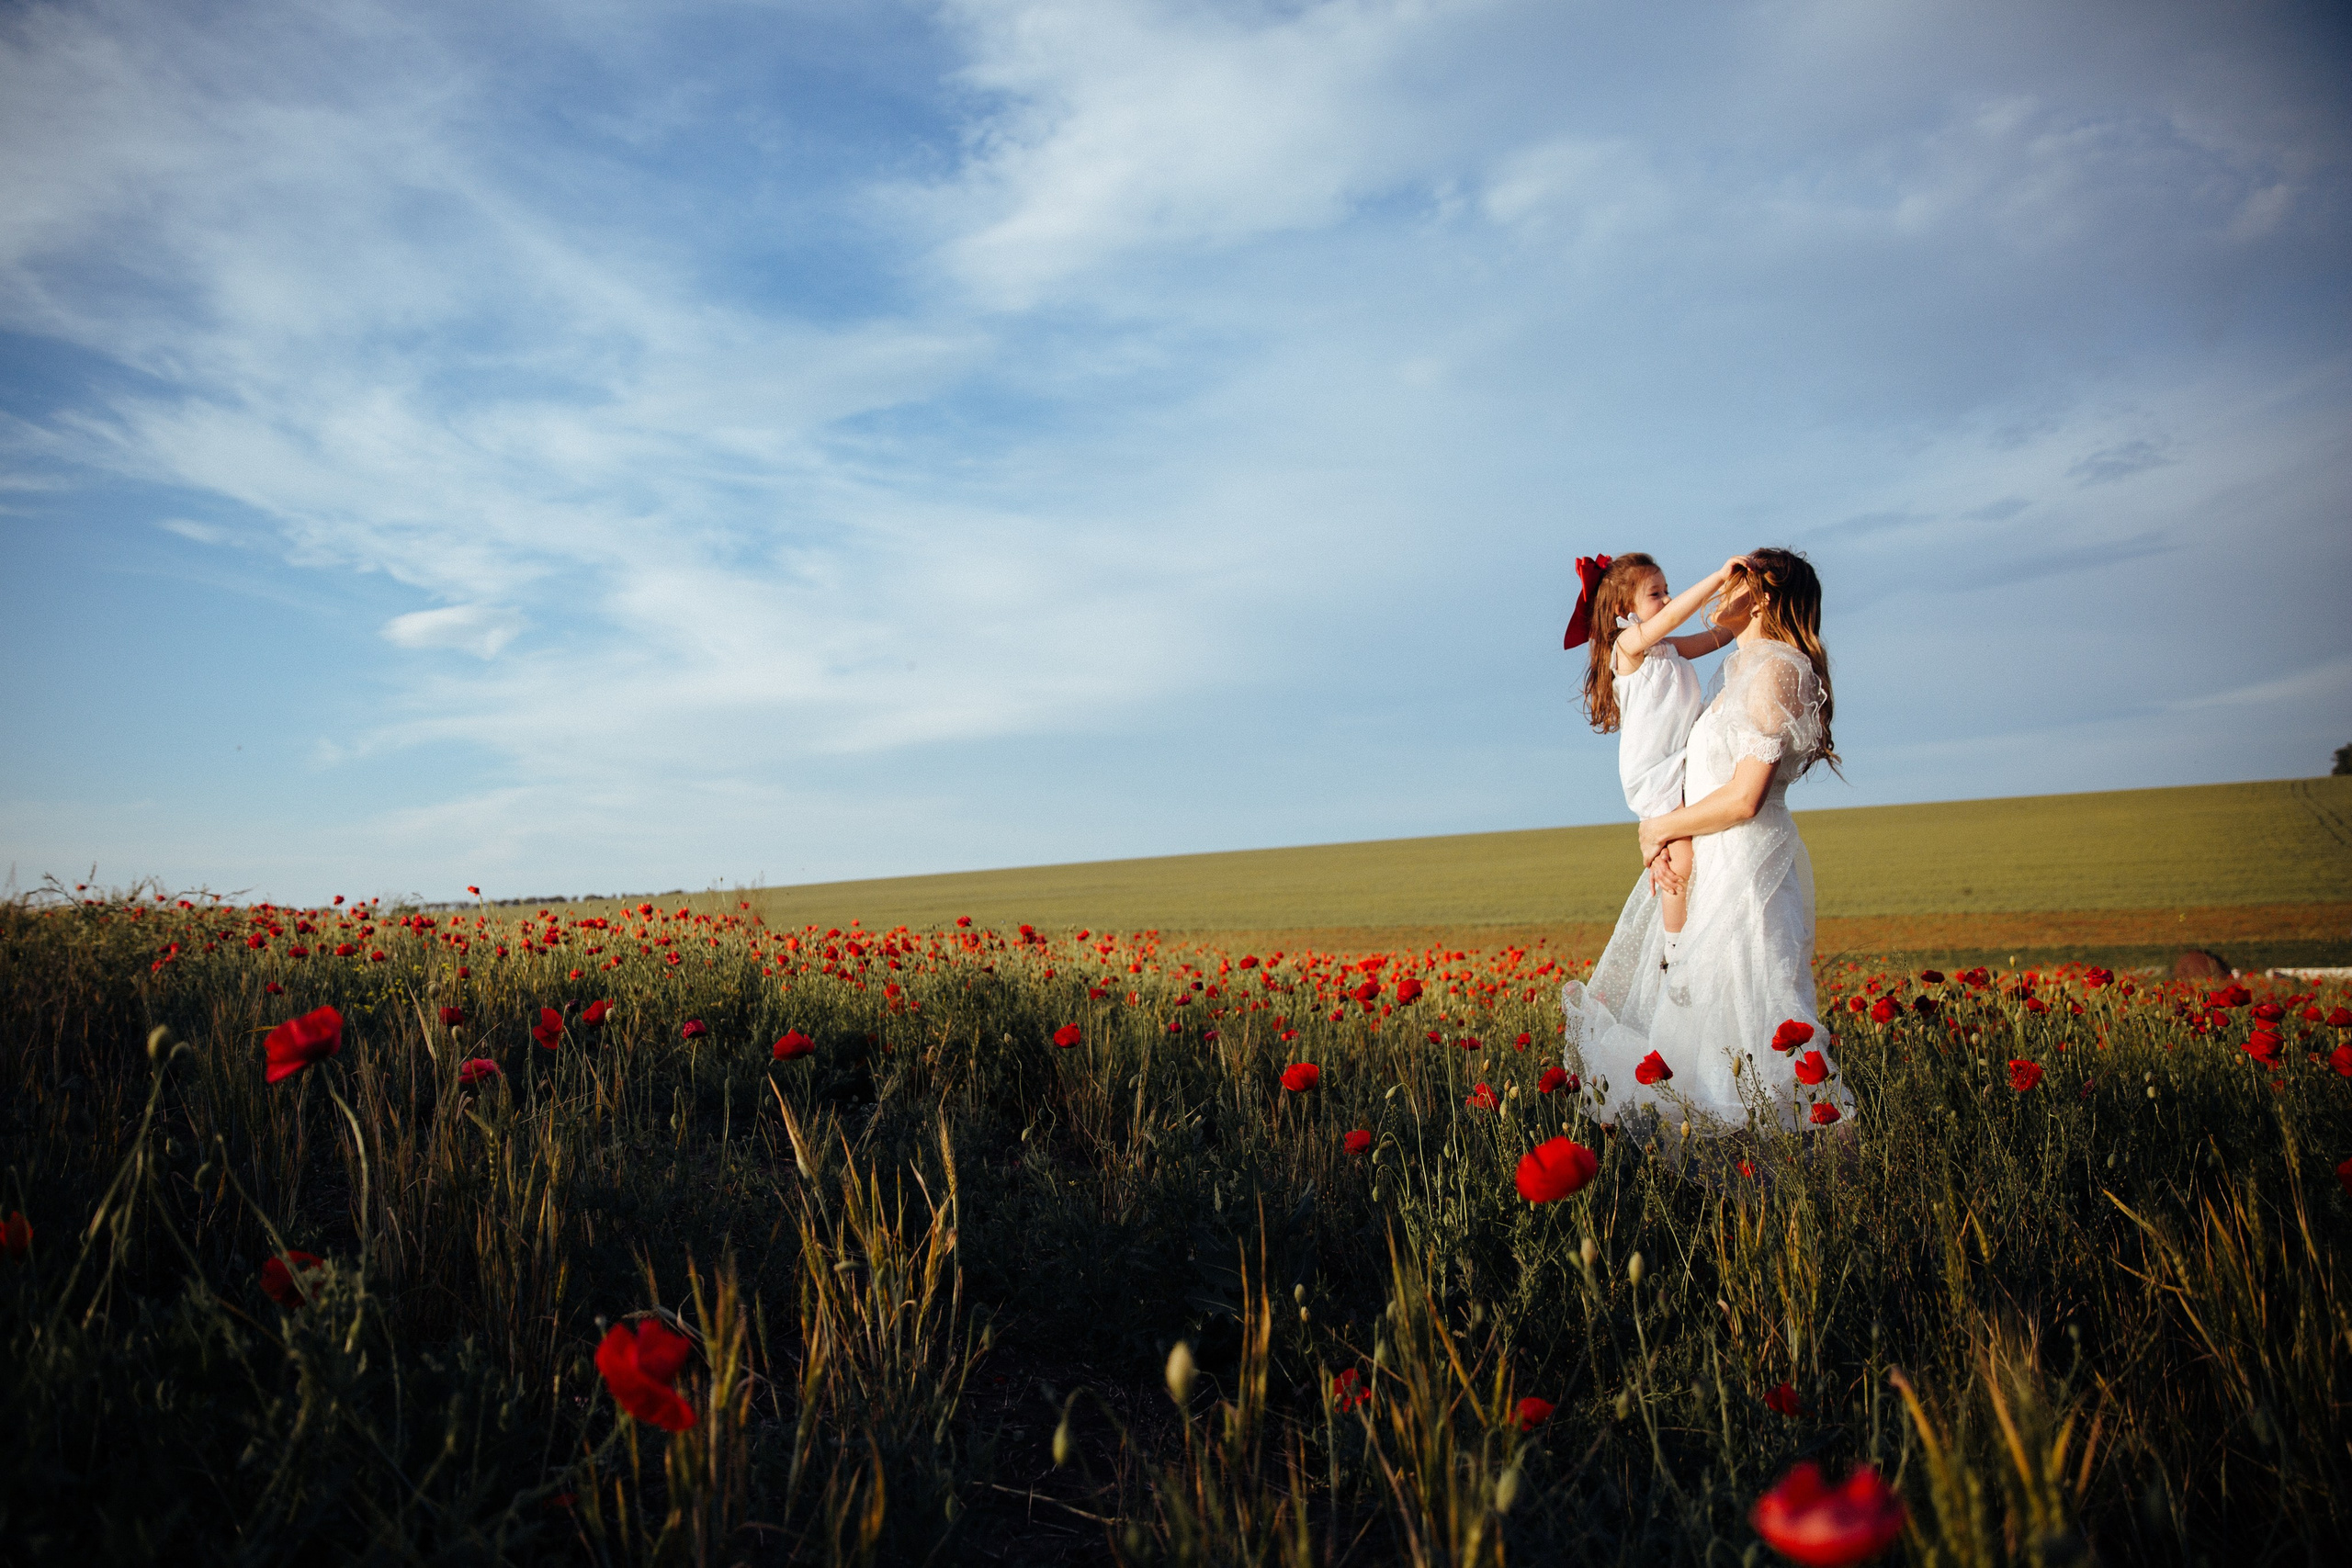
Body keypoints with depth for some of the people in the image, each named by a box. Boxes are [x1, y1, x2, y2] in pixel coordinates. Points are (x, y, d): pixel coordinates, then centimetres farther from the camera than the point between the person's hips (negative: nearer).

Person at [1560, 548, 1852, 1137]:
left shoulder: (1776, 670, -14)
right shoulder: (1736, 669, 16)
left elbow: (1743, 798, -20)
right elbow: (1696, 776, 15)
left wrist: (1662, 827, -7)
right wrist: (1661, 838, -3)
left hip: (1746, 866, -9)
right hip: (1707, 866, 10)